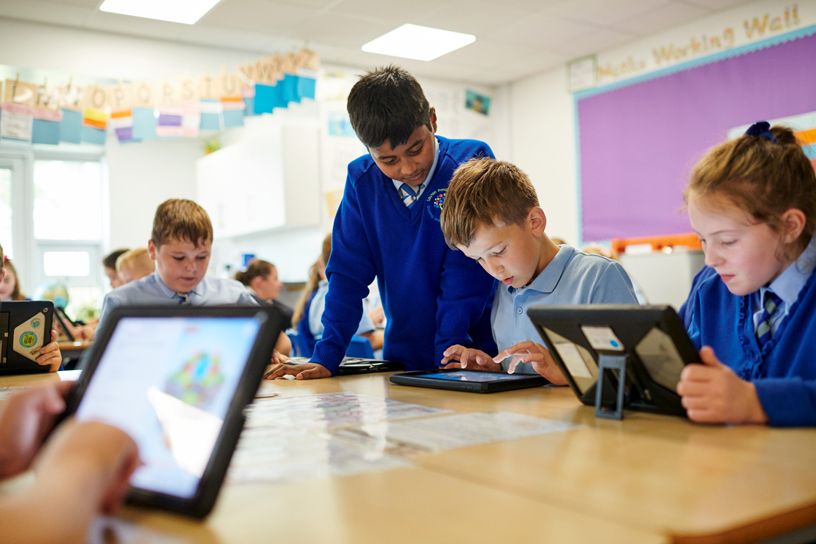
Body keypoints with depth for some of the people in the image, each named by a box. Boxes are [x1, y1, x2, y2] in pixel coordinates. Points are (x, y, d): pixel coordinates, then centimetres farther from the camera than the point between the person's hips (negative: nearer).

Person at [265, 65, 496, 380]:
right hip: (403, 359, 2)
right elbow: (348, 272, 3)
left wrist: (450, 353, -17)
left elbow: (468, 269, -12)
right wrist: (326, 357, -4)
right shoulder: (361, 179, 1)